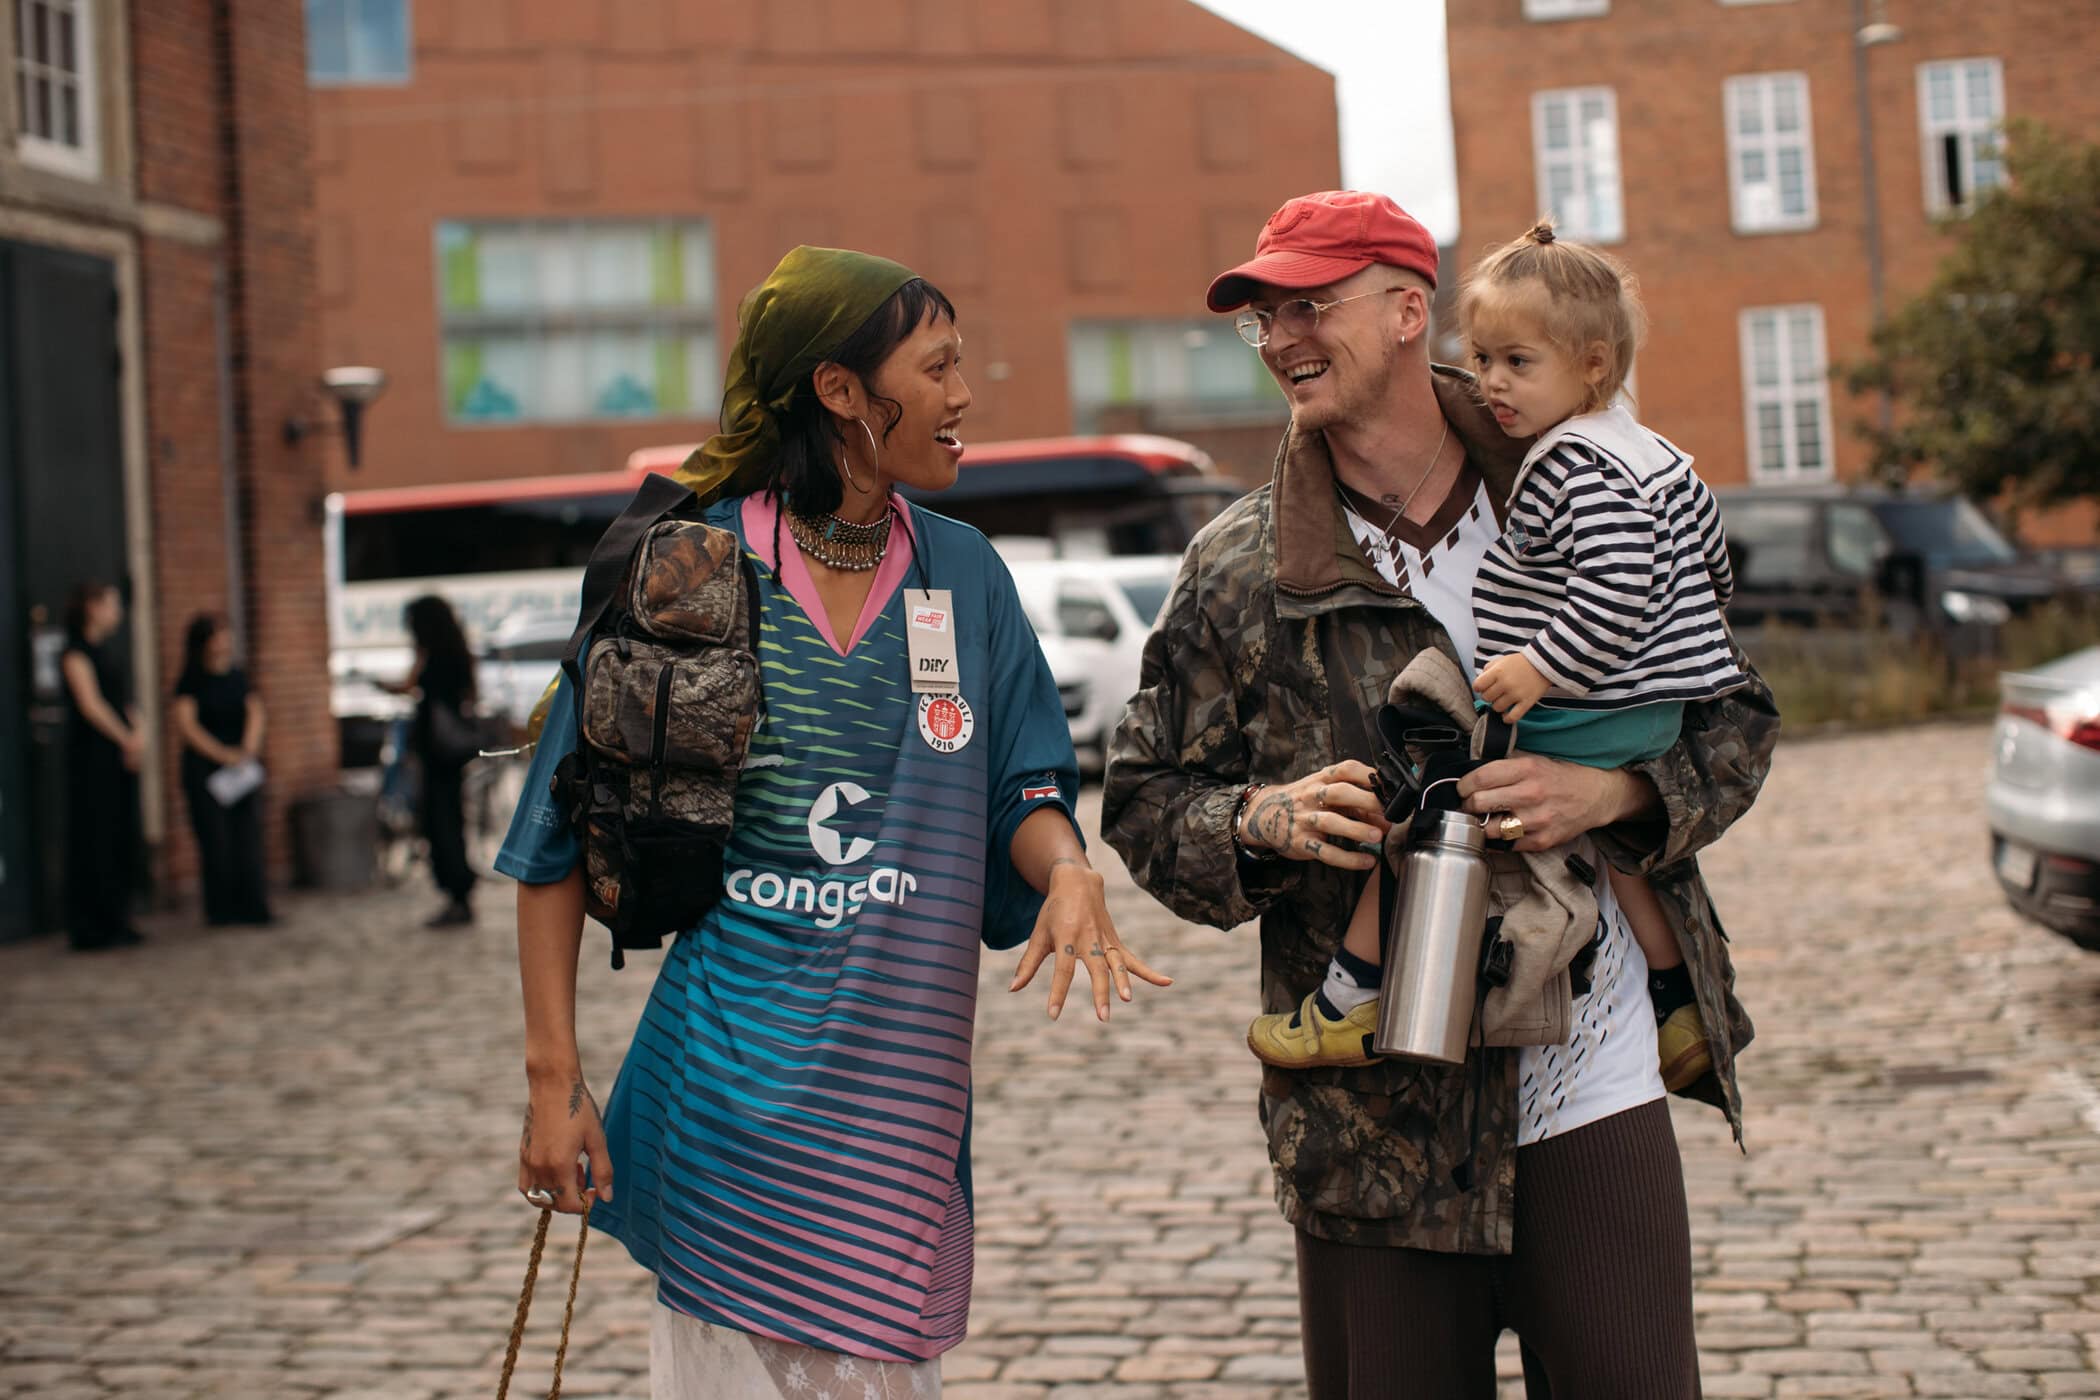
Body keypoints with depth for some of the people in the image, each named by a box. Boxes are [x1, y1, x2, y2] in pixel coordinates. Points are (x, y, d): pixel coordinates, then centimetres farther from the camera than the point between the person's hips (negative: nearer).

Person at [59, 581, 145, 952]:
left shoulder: (111, 652, 18)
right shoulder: (76, 652, -7)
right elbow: (90, 704, -15)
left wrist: (138, 736, -2)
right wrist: (127, 739, -11)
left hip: (121, 755, 8)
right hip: (93, 755, -8)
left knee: (122, 836, 8)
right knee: (96, 839, -6)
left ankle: (117, 922, 14)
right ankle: (93, 929, -3)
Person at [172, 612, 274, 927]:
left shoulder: (238, 677, 11)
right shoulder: (191, 683, -3)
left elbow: (256, 712, 6)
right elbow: (186, 724, -11)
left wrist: (248, 749, -12)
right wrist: (224, 755, -17)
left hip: (244, 768, 4)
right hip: (204, 769, -4)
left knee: (248, 838, 0)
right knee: (216, 841, -5)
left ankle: (252, 906, 3)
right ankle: (221, 909, 1)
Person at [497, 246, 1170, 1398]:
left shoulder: (964, 575, 7)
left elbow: (1023, 788, 10)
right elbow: (563, 834, -3)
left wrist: (1067, 871, -14)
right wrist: (553, 1075, -6)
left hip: (903, 1089, 4)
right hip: (733, 1081, -4)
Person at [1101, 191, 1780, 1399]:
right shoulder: (1236, 573, 4)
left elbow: (1736, 719, 7)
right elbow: (1145, 803, 7)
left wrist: (1609, 793, -13)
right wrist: (1264, 822, -14)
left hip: (1594, 1086, 0)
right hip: (1371, 1118, 0)